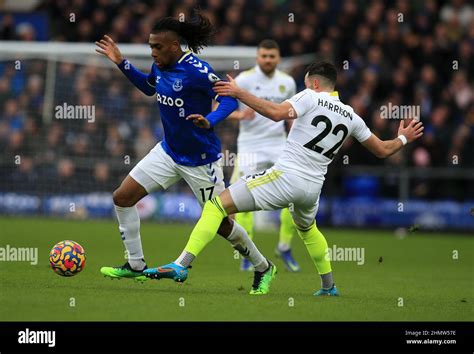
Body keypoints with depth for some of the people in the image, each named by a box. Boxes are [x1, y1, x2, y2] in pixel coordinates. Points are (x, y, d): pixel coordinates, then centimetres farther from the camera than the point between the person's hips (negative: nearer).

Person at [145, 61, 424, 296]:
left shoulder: (310, 97, -1)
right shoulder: (351, 116, 15)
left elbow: (277, 113, -20)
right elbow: (382, 150, 23)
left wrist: (238, 93, -15)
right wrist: (403, 139, 44)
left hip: (285, 177, -6)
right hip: (312, 188, 7)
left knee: (218, 204, -6)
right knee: (307, 228, 40)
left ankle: (182, 263, -22)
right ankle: (329, 287, 42)